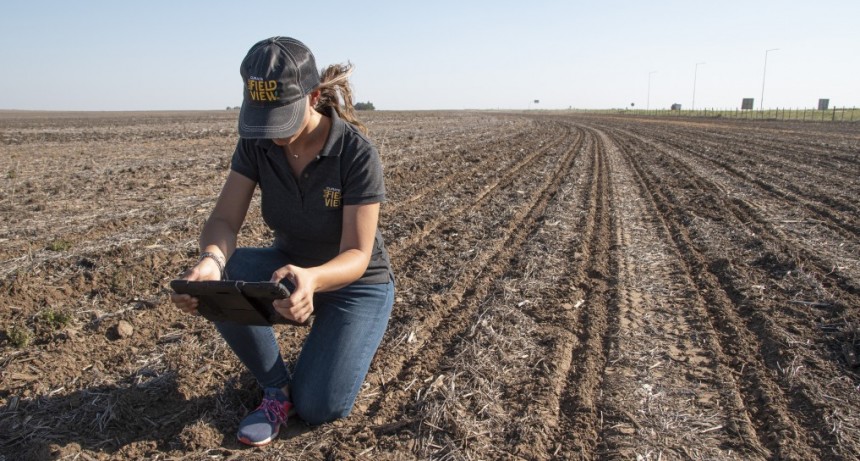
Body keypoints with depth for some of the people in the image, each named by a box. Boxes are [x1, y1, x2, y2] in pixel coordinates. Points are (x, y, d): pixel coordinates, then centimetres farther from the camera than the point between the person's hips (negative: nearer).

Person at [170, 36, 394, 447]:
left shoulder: (357, 154, -27)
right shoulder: (256, 143, -14)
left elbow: (357, 255, -28)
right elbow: (224, 220, -19)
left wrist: (312, 277, -51)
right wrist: (211, 260, -44)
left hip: (355, 282, -4)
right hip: (291, 266, 4)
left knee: (318, 409, -15)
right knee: (221, 283, -29)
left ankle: (349, 341, 19)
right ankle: (277, 388, -5)